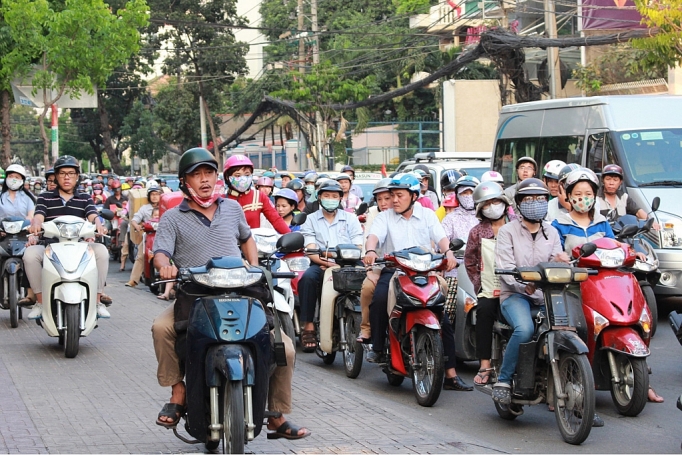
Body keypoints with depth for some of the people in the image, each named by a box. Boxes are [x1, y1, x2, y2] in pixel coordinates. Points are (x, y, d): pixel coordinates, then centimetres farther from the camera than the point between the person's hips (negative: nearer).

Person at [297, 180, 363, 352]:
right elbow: (311, 250, 2)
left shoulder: (351, 219, 18)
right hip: (321, 265, 0)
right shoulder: (311, 219, 16)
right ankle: (308, 326, -32)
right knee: (308, 277, -35)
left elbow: (358, 248, 7)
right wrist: (326, 262, -18)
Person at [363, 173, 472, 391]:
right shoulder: (384, 217, 8)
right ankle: (378, 348, -17)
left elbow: (441, 237, -4)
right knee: (379, 299, -33)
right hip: (393, 270, -1)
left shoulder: (427, 215, 11)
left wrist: (448, 252, -26)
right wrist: (371, 251, -34)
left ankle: (450, 374, -4)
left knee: (443, 320, -8)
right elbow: (374, 235, -11)